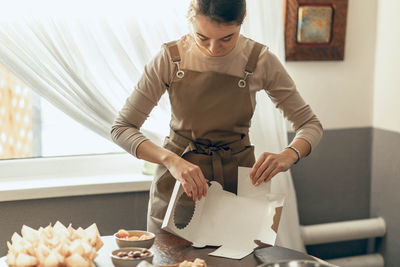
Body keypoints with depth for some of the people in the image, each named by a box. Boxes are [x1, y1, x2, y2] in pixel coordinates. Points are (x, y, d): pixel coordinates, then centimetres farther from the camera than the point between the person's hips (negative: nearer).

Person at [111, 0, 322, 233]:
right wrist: (170, 160, -30)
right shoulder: (171, 58, -13)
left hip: (236, 179, 0)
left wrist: (288, 156, -27)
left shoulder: (259, 61, -12)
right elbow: (122, 128, -12)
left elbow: (311, 125, -5)